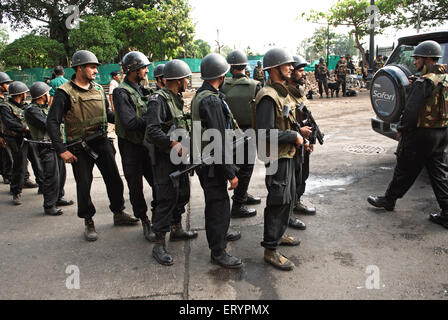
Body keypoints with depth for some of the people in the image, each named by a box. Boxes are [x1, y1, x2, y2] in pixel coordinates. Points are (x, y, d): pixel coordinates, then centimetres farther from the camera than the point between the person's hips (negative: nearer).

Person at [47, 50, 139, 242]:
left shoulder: (98, 89, 8)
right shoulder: (65, 93, -10)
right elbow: (52, 122, -13)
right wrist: (62, 150, -19)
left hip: (102, 142, 5)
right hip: (80, 148, -5)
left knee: (114, 180, 11)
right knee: (84, 185, 2)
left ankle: (119, 214, 30)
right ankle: (89, 223, 20)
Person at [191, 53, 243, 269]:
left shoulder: (199, 96, 9)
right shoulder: (212, 101, -23)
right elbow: (218, 141, -26)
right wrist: (231, 173, -21)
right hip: (212, 163, -10)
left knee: (215, 202, 25)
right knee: (219, 205, 1)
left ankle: (219, 235, 44)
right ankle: (218, 252, 14)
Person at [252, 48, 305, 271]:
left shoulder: (282, 92, 13)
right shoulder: (268, 97, -21)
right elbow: (265, 133, -28)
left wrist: (298, 135, 9)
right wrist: (294, 136, -19)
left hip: (287, 155, 10)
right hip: (276, 158, -10)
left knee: (289, 198, 20)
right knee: (278, 202, -3)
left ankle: (278, 235, 38)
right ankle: (270, 250, 9)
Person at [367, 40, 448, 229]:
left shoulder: (424, 82, -18)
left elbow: (411, 111, -21)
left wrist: (401, 129, -7)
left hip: (421, 134, -8)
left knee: (405, 170, 7)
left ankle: (389, 200, 24)